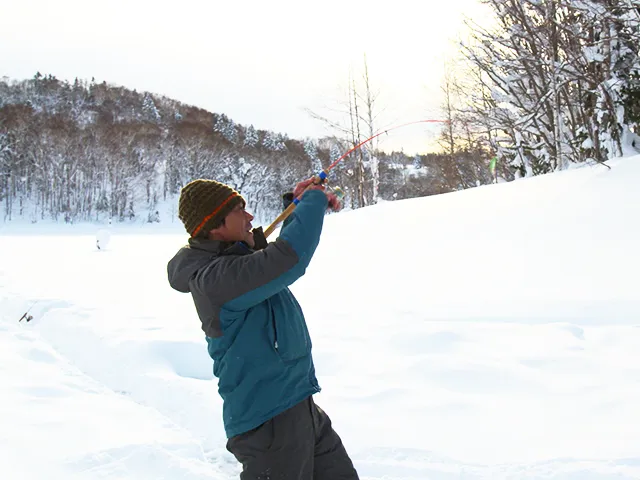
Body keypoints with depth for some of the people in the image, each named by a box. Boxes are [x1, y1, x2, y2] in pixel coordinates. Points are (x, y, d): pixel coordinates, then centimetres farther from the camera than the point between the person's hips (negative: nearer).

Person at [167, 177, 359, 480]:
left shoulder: (235, 258, 8)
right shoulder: (214, 277, -23)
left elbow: (283, 253, 27)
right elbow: (288, 258, -33)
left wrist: (297, 205, 9)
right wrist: (313, 202, -16)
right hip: (269, 420, -10)